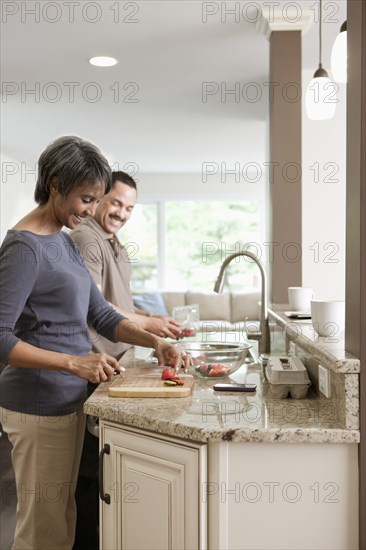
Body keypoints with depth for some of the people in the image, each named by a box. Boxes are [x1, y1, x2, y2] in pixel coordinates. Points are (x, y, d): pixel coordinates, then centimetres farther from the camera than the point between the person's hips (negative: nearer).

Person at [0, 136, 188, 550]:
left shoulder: (65, 241, 11)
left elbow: (101, 315, 12)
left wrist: (154, 342, -2)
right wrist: (74, 363, -29)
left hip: (69, 400, 9)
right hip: (38, 405, -8)